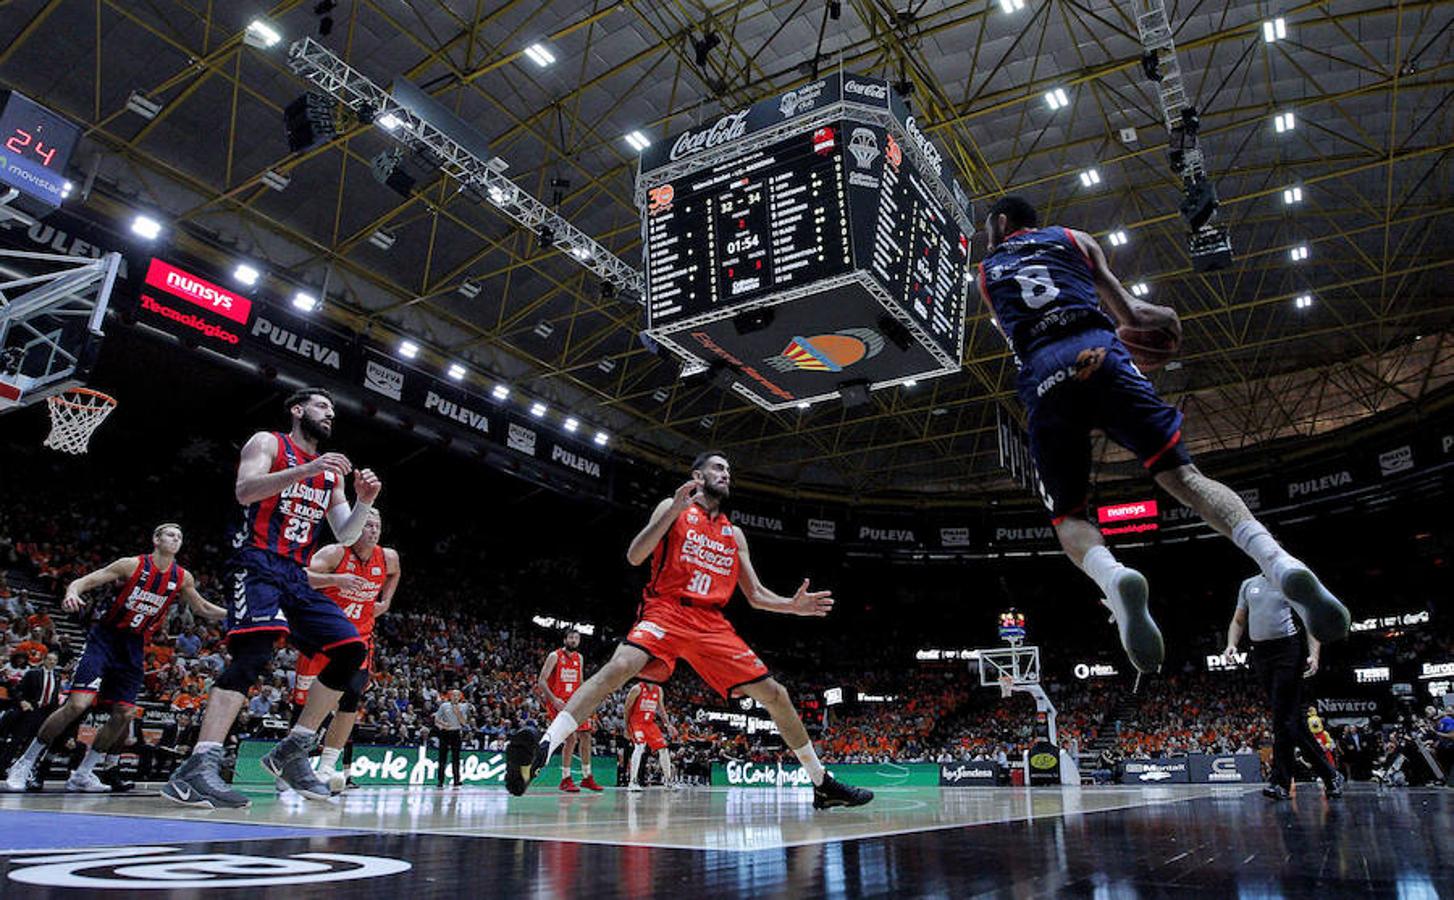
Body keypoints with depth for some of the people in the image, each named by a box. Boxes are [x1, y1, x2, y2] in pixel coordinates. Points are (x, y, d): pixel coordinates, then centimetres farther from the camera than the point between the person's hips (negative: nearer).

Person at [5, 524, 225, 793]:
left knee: (124, 714, -1)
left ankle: (82, 774, 15)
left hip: (134, 648, 5)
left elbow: (203, 609, 14)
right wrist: (72, 594, -32)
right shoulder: (132, 565, -10)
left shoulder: (183, 578, 1)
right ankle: (25, 763, 4)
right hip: (104, 637, -4)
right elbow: (83, 581, -10)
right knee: (78, 704, -15)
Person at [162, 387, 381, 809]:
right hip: (258, 563, -7)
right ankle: (197, 769, -29)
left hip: (296, 575, 7)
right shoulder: (268, 442, 4)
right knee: (255, 651, -27)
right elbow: (245, 490, -16)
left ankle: (291, 753, 4)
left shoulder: (332, 470, 22)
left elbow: (346, 535, 18)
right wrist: (306, 470, -26)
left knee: (352, 648, -3)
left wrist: (364, 502, -1)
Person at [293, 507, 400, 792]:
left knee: (351, 697, -13)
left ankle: (326, 768, -8)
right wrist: (337, 579, -44)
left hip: (359, 637, 3)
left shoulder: (388, 558, -3)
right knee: (304, 699, 1)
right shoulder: (335, 553, -17)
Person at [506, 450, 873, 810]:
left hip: (712, 624, 5)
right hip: (666, 611, -4)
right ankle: (542, 749, -38)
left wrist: (793, 606, 0)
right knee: (621, 665, -34)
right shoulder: (673, 508, 7)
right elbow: (635, 556, -6)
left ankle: (823, 784, 16)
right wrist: (674, 511, -16)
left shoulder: (734, 533, 21)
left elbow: (756, 595, 20)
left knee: (774, 694, 1)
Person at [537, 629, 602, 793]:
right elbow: (541, 681, -14)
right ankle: (565, 780, -7)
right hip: (558, 702, -7)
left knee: (586, 736, 5)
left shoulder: (579, 658, 10)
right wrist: (554, 699, -27)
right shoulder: (555, 656, -10)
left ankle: (587, 778, 18)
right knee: (571, 737, -18)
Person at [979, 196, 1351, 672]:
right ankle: (1282, 565, -27)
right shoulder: (1073, 237, 26)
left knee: (1068, 517, 5)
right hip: (1100, 352, 1)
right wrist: (1165, 315, 34)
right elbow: (1128, 313, 17)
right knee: (1181, 474, -4)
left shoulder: (985, 272, 28)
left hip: (1042, 376, 0)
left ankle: (1113, 578, -28)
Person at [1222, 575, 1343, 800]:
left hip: (1288, 651, -5)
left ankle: (1281, 782, -4)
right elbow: (1238, 621, 19)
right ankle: (1329, 775, 20)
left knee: (1283, 716, -9)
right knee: (1291, 717, 8)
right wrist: (1231, 644, 2)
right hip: (1260, 654, 5)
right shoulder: (1248, 585, 15)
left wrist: (1314, 654, -14)